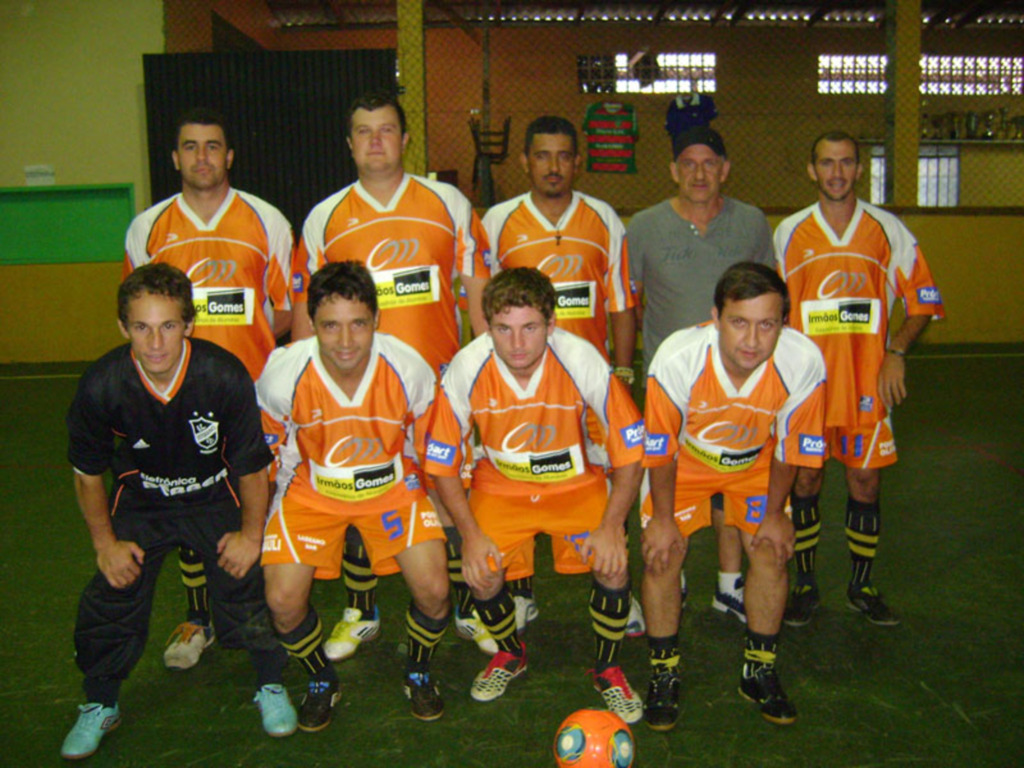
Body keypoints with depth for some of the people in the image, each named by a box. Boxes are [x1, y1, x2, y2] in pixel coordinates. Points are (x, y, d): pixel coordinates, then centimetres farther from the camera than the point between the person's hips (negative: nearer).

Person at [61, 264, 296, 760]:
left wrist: (251, 533, -9)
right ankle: (100, 706, 24)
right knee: (109, 596, -6)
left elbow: (251, 467, -12)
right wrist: (105, 543, -3)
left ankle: (271, 686, 16)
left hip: (215, 498, -1)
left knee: (244, 580, -14)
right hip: (139, 504, 2)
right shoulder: (101, 386, -22)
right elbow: (88, 474, -3)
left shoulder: (225, 377, -27)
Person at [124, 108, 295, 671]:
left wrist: (245, 337, -7)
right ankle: (197, 619, 25)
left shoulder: (267, 221, 3)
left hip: (253, 392, -1)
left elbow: (288, 310, 6)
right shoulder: (147, 228, 7)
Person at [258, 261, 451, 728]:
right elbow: (267, 453, -2)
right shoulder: (283, 375, -22)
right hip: (310, 492, 0)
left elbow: (433, 446, -2)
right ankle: (321, 681, 19)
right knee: (283, 602, -15)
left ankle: (418, 672, 19)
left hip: (393, 487, 0)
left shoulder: (409, 369, -21)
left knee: (434, 590, -15)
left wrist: (443, 508, 5)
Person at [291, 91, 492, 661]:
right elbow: (306, 306, 9)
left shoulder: (449, 203, 5)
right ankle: (361, 613, 28)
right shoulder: (324, 219, 7)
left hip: (439, 382, -1)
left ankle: (468, 607, 24)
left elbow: (477, 284, 7)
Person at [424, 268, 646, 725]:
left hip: (577, 481, -1)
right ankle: (510, 655, 19)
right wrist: (470, 533, -16)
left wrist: (612, 525, -21)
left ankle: (607, 669, 10)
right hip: (500, 485, 1)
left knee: (613, 566, -20)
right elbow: (441, 463, -9)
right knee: (481, 575, -16)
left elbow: (630, 448, -14)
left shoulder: (582, 359, -24)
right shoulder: (466, 369, -22)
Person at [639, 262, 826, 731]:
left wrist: (775, 513, -4)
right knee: (662, 553, -11)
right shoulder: (676, 358, -36)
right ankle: (664, 672, 10)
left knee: (771, 550, -8)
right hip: (684, 461, -1)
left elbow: (790, 447, -12)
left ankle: (759, 671, 14)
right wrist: (662, 516, -11)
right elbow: (660, 448, -19)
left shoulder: (804, 362, -31)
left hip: (755, 464, 2)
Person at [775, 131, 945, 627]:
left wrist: (896, 352, -8)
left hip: (869, 383, 0)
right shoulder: (788, 233, 4)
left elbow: (923, 302, 7)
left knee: (865, 483, 6)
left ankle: (862, 587, 23)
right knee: (803, 481, 4)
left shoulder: (888, 231, 3)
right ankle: (805, 586, 20)